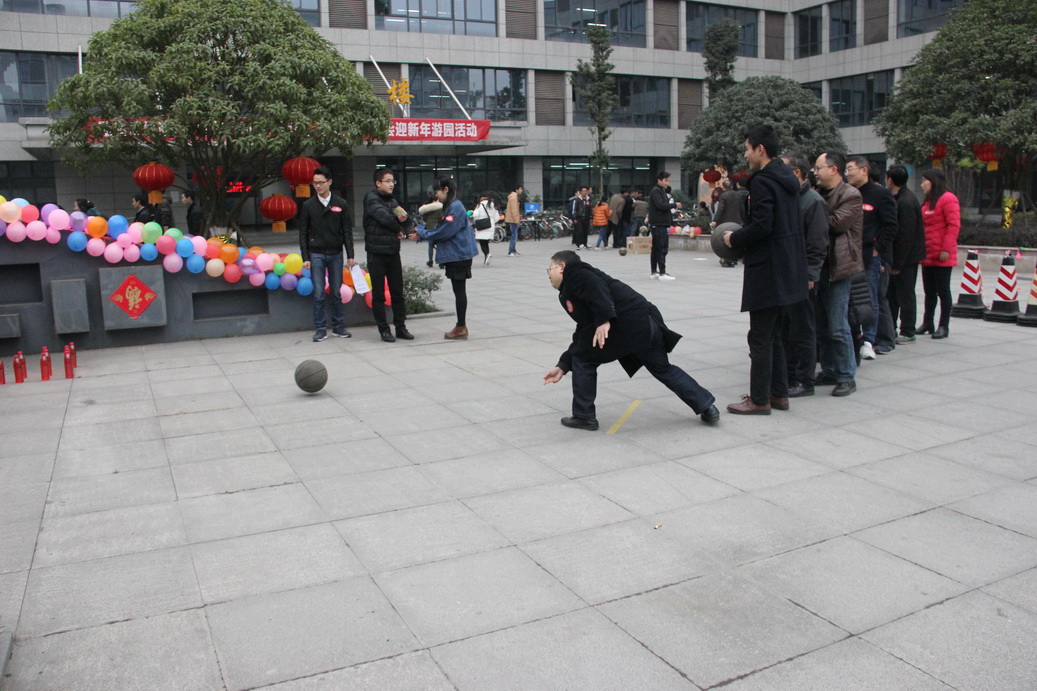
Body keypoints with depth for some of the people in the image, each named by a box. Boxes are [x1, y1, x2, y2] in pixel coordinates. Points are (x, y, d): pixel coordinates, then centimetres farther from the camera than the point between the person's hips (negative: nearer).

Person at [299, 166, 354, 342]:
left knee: (336, 293, 6)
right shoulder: (308, 205, 3)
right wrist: (305, 258, -3)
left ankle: (339, 326, 15)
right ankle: (320, 329, 6)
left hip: (335, 254, 1)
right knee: (319, 294, -1)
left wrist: (350, 255, 0)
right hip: (316, 255, -1)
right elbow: (303, 233, 4)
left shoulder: (340, 204, 4)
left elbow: (347, 231, 5)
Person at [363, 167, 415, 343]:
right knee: (379, 294, 1)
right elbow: (383, 216, -22)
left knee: (397, 292, 8)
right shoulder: (371, 198, -6)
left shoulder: (393, 201, 15)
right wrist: (399, 229, -6)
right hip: (377, 252, -6)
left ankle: (401, 327, 15)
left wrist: (405, 219, -9)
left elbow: (408, 225, 15)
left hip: (393, 252, 6)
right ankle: (384, 330, 8)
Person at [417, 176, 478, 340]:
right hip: (454, 255, 10)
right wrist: (424, 233, 4)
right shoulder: (450, 207, 15)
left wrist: (423, 233, -8)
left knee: (459, 290, -4)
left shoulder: (455, 207, -16)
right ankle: (461, 326, 18)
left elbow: (444, 232, -20)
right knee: (458, 290, 12)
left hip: (459, 256, -10)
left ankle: (461, 328, 1)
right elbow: (441, 229, 17)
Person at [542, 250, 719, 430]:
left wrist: (603, 320, -25)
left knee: (584, 359, 7)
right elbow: (583, 335, 31)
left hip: (626, 326, -10)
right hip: (646, 321, 10)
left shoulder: (573, 273, 5)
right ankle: (707, 406, 28)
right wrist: (562, 366, 30)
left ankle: (584, 417, 12)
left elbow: (596, 286, -17)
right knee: (662, 368, 23)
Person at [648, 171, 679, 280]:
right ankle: (662, 274, -14)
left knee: (656, 249, 12)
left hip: (662, 224, 10)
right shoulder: (655, 191, -10)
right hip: (658, 224, -10)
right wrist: (674, 205, -13)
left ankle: (654, 272, 17)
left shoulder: (662, 191, 21)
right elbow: (660, 205, -22)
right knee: (662, 249, -12)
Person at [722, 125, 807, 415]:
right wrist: (741, 236, 14)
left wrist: (734, 238, -7)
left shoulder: (763, 181, -16)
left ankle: (760, 400, 5)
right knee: (774, 335, 18)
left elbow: (761, 226, -24)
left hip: (767, 271, -10)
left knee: (760, 338, -2)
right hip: (787, 268, 10)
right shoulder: (788, 179, 13)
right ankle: (779, 393, 24)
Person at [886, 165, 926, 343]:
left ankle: (907, 332, 8)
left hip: (906, 257, -9)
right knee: (891, 293, 14)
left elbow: (906, 235, -22)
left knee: (905, 295, 0)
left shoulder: (906, 202, -20)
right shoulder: (898, 198, 11)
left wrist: (898, 263, -20)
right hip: (896, 256, 9)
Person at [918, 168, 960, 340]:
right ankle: (927, 323, 21)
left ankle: (944, 326, 5)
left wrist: (946, 249, -20)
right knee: (929, 291, 14)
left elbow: (954, 225, -15)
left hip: (942, 256, -8)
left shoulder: (948, 199, -9)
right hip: (927, 255, 8)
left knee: (942, 290, -1)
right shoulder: (927, 202, 17)